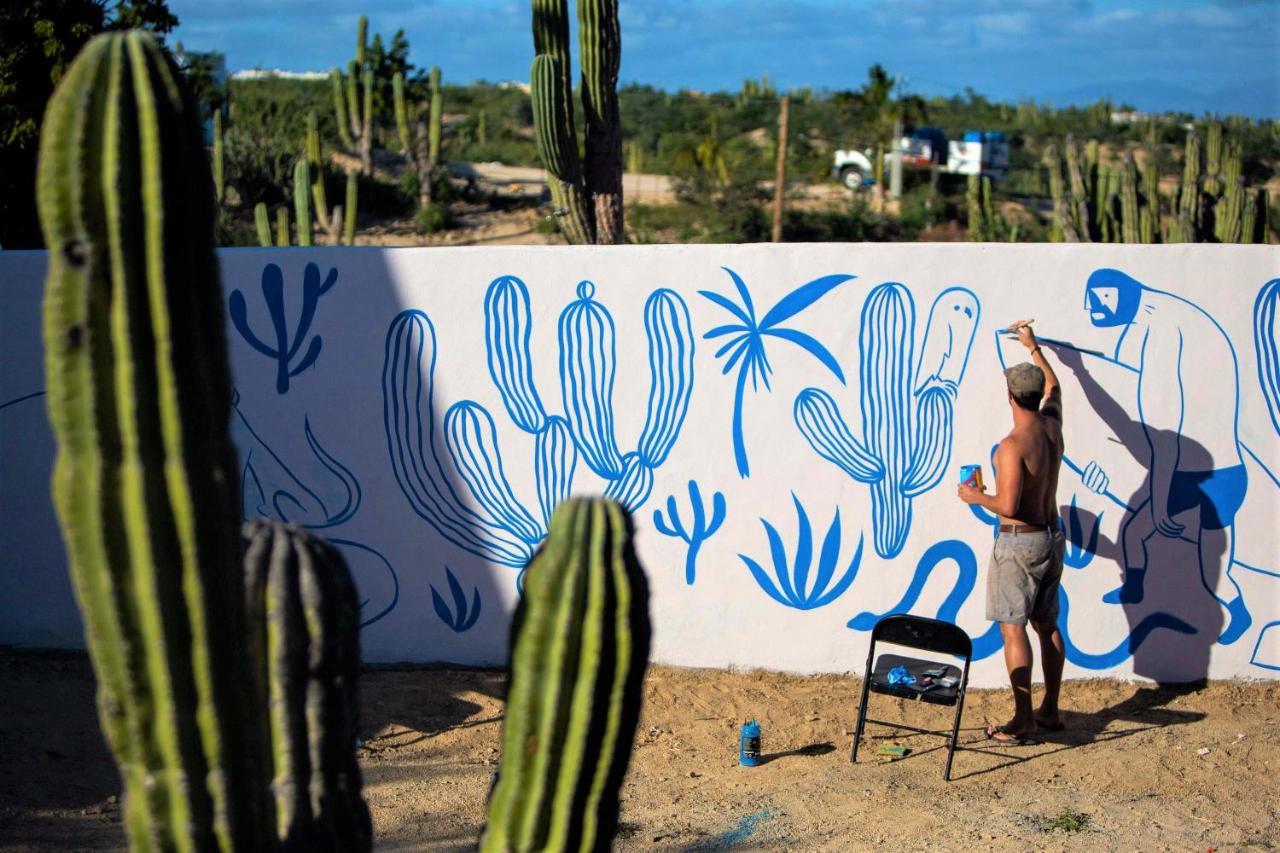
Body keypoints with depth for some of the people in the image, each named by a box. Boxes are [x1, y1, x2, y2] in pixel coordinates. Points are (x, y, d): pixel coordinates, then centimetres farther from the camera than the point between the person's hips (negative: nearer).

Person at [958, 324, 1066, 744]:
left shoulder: (1013, 445, -22)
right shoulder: (1053, 427, 1)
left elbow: (1007, 505, -25)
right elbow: (1053, 387, 23)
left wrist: (975, 496, -6)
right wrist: (1033, 347, 34)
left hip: (1019, 543, -8)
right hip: (1051, 536, 8)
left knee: (1012, 628, -4)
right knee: (1047, 624, 15)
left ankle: (1024, 721, -5)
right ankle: (1050, 710, 23)